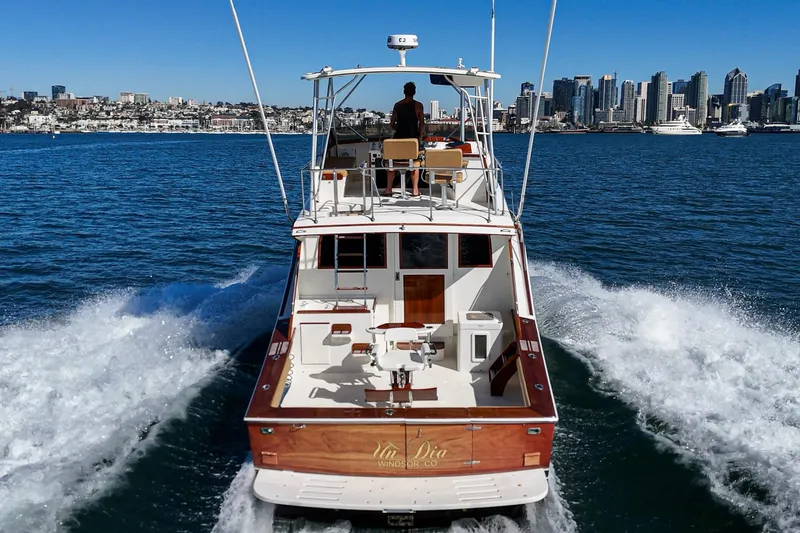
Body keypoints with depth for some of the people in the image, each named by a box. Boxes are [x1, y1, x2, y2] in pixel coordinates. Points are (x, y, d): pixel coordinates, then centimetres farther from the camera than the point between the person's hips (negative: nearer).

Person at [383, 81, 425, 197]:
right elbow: (422, 124, -6)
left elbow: (392, 124, 3)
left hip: (398, 138, 1)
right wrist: (419, 135, 9)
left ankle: (388, 189, 11)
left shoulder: (397, 105, 2)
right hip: (413, 139, -1)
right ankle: (415, 190, 9)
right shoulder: (418, 105, -4)